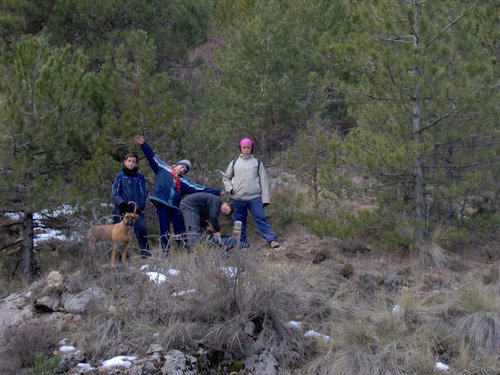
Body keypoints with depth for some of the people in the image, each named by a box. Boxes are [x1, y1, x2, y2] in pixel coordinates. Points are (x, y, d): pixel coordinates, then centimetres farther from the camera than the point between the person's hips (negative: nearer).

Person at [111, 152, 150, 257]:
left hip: (136, 209, 0)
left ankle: (145, 252, -15)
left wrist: (139, 206, -9)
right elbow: (115, 194, 1)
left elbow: (143, 194, 7)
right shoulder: (119, 177, 8)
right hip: (121, 210, 0)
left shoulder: (140, 178, 10)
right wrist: (123, 204, -16)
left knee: (141, 227, -21)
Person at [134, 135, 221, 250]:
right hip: (162, 205, -3)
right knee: (164, 231, -2)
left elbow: (200, 188, 14)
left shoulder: (184, 181, 17)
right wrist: (144, 145, 1)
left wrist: (216, 192, 8)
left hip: (175, 207, 3)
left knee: (180, 232, 0)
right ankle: (165, 252, 2)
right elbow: (153, 157, 10)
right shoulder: (163, 168, 13)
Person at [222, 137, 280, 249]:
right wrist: (229, 188, -1)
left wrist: (265, 198, -1)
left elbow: (263, 181, 7)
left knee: (261, 218, -10)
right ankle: (243, 244, 12)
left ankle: (272, 240, -15)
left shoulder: (257, 163, 10)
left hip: (254, 197, -2)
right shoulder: (234, 163, 13)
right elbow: (226, 178, 19)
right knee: (239, 222, 4)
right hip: (237, 198, 2)